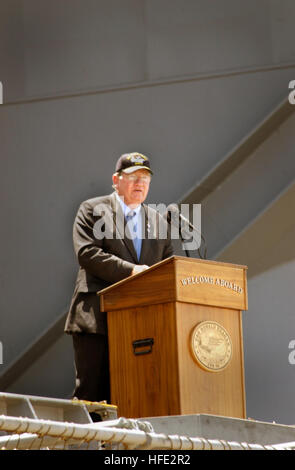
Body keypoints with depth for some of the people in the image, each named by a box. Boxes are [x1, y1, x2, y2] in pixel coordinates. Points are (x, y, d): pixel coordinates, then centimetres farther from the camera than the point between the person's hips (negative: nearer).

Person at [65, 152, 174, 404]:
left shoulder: (157, 220, 20)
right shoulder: (92, 210, 5)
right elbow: (87, 253, -9)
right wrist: (129, 270, -18)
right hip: (97, 316, -4)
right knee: (90, 390, -7)